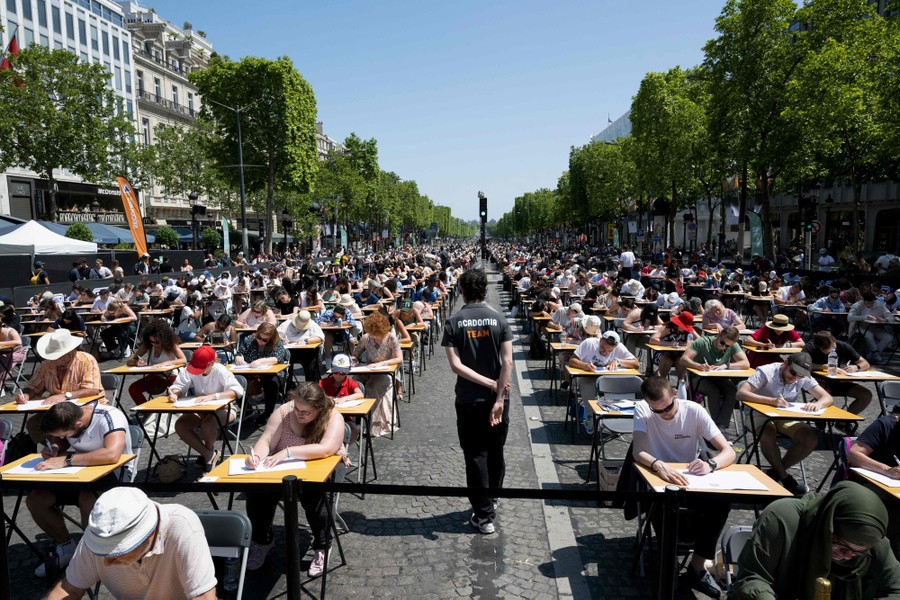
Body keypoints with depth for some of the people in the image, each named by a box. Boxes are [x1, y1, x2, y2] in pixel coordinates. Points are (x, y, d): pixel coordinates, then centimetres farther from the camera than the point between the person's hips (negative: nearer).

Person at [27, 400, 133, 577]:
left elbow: (112, 454, -43)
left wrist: (65, 460, -35)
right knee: (34, 499, -9)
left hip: (114, 471, -7)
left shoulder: (109, 416, -28)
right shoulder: (66, 420, -6)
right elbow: (61, 446, 13)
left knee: (87, 499, -34)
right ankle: (66, 548, 11)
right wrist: (54, 451, -11)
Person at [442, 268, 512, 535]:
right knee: (495, 453, 18)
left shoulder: (454, 323, -7)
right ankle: (490, 502, 35)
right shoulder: (499, 319, -4)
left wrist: (489, 383, -12)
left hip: (468, 400, -2)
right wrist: (499, 397, -12)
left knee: (475, 456, 8)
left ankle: (484, 515, 12)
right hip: (496, 398, 2)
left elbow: (455, 365, -15)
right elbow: (507, 362, -12)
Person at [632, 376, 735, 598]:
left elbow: (728, 452, -15)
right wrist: (658, 465, -49)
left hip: (689, 481, 2)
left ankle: (697, 567, -9)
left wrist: (710, 464, -37)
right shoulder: (642, 410, -16)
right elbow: (637, 452, -27)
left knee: (721, 503, -26)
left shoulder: (695, 411, -13)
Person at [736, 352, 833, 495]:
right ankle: (784, 477, -9)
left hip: (788, 418, 5)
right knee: (768, 437, -35)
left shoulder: (804, 378, -6)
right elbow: (741, 394, -29)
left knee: (811, 439, -21)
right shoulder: (766, 371, -19)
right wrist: (772, 401, -42)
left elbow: (828, 398, -10)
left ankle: (775, 472, -2)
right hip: (762, 414, -4)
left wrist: (817, 404, -36)